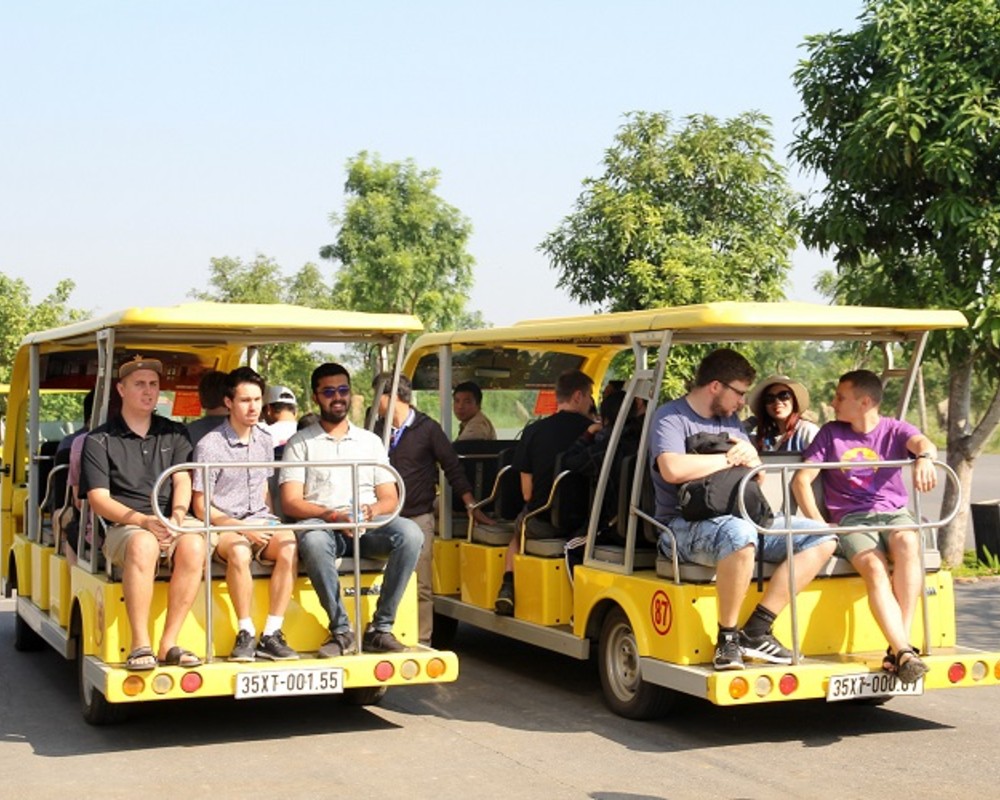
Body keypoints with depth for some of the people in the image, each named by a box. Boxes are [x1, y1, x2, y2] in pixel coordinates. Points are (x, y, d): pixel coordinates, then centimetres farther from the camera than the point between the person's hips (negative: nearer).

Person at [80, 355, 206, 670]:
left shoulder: (175, 434, 18)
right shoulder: (100, 440, 7)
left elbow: (182, 480, 6)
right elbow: (98, 499, -3)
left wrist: (176, 517, -16)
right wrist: (144, 521, -18)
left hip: (171, 525, 3)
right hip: (123, 527, -2)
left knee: (194, 544, -32)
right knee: (143, 544, -38)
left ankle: (169, 643, -26)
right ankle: (140, 645, -33)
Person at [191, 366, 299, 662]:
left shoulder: (265, 441, 14)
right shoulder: (209, 446, -6)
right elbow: (201, 507, -6)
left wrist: (271, 524, 4)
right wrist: (240, 528, -16)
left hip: (260, 520, 5)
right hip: (223, 526, -4)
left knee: (288, 543, -29)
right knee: (239, 551, -38)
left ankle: (271, 635, -26)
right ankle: (245, 634, -23)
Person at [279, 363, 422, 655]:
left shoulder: (371, 441, 21)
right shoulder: (300, 443, 12)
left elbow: (390, 498, 14)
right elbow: (291, 503, 0)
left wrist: (373, 510, -11)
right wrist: (333, 516, -17)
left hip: (368, 527, 3)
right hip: (322, 524, -2)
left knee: (410, 533, -29)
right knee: (313, 539, -39)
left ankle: (380, 628, -23)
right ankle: (341, 631, -27)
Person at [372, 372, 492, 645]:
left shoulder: (427, 429, 1)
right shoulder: (378, 430, 13)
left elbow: (452, 468, 2)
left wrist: (472, 506, -2)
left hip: (418, 517, -4)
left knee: (421, 586, -4)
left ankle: (421, 642, 2)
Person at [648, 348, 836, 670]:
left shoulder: (730, 420, 22)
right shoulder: (670, 417, -3)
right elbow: (673, 469, -23)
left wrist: (751, 457, -3)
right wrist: (730, 458, -9)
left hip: (741, 520, 8)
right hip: (685, 526, -8)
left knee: (821, 537, -7)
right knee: (738, 533, -41)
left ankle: (756, 630, -15)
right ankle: (727, 637, -24)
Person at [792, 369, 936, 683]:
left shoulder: (895, 430, 12)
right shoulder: (830, 434, 14)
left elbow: (922, 442, -12)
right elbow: (801, 480, 8)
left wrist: (924, 458, -38)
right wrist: (819, 525, -7)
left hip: (894, 513, 0)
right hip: (851, 519, 0)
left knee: (907, 542, -36)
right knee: (874, 568, -32)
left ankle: (898, 646, -36)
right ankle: (904, 652, -45)